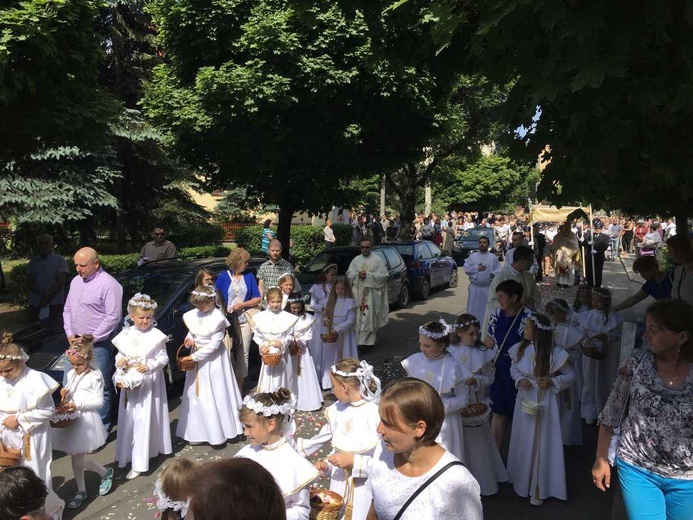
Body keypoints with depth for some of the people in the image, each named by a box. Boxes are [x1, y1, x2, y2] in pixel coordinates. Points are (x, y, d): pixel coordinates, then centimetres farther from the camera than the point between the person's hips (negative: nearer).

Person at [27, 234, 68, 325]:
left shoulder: (59, 260, 3)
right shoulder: (33, 261, 13)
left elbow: (61, 281, -6)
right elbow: (29, 282, 4)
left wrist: (47, 298, -11)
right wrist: (43, 293, -13)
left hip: (54, 302, -4)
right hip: (35, 303, 4)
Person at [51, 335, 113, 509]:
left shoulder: (95, 376, -14)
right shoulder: (71, 374, 6)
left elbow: (98, 401, -14)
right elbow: (70, 393, 16)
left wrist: (78, 405, -23)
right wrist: (65, 396, -6)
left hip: (86, 419, -7)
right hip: (71, 417, 7)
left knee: (78, 460, -2)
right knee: (75, 457, 13)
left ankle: (106, 472, 22)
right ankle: (81, 490, 28)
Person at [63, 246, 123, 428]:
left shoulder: (108, 284, -14)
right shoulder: (76, 281, 11)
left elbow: (114, 317, -18)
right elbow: (67, 309, 19)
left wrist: (93, 338, -15)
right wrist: (70, 333, 5)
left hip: (99, 345, -8)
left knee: (101, 387, 1)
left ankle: (102, 426, 13)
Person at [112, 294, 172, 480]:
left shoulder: (156, 335, -11)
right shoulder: (125, 334, 0)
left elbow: (163, 358, -9)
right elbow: (120, 354, 9)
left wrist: (149, 366, -24)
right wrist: (119, 361, -13)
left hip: (149, 383, -4)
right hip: (130, 382, 4)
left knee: (144, 420, -3)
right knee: (130, 419, 14)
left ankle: (139, 464, 1)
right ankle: (130, 454, 31)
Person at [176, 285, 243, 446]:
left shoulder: (217, 318, -19)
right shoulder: (194, 314, -3)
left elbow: (214, 344, -20)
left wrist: (194, 356, -20)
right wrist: (189, 338, -9)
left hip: (213, 359, -6)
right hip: (197, 357, 6)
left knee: (215, 394, 4)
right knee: (197, 394, 12)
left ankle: (218, 432, 17)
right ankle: (199, 431, 23)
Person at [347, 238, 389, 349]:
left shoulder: (377, 260, 0)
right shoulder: (356, 260, 12)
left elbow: (383, 275, -6)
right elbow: (349, 273, 11)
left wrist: (368, 275, -15)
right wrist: (357, 275, -10)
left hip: (371, 293, -4)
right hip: (358, 293, 4)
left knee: (369, 318, -6)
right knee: (358, 317, 4)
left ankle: (366, 341, -5)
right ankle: (358, 339, 13)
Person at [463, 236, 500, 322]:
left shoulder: (493, 257, 3)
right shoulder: (472, 256, 8)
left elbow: (498, 271, -3)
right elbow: (466, 268, 3)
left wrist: (493, 274, -22)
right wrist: (476, 268, -9)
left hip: (488, 288, -2)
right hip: (474, 287, 2)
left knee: (486, 309, 0)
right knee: (473, 308, 7)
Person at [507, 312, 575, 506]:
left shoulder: (555, 353, -20)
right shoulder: (520, 348, -8)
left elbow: (571, 375, -8)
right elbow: (513, 368, 8)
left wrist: (552, 382, -23)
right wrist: (519, 379, -12)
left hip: (544, 402, -4)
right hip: (525, 400, 4)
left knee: (541, 443, 6)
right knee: (523, 442, 16)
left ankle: (538, 488, 22)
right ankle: (522, 480, 37)